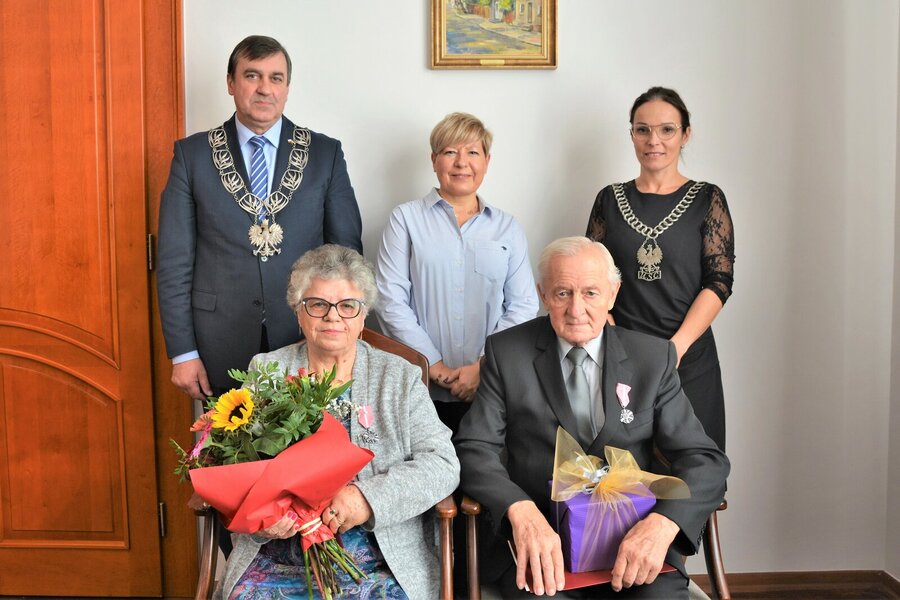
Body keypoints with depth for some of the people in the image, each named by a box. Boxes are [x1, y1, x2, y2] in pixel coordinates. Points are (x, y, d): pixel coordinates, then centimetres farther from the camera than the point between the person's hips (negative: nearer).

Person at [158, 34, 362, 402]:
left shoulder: (325, 154, 3)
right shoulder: (192, 154, 2)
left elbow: (347, 251, 5)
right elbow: (174, 262, 0)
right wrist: (182, 352, -3)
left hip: (307, 344, 1)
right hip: (221, 350, 0)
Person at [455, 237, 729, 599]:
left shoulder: (654, 357, 5)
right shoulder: (507, 352, 3)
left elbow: (705, 460, 0)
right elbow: (475, 448, -3)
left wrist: (662, 524, -22)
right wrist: (520, 510, -24)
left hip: (632, 542, 2)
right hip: (539, 543, -1)